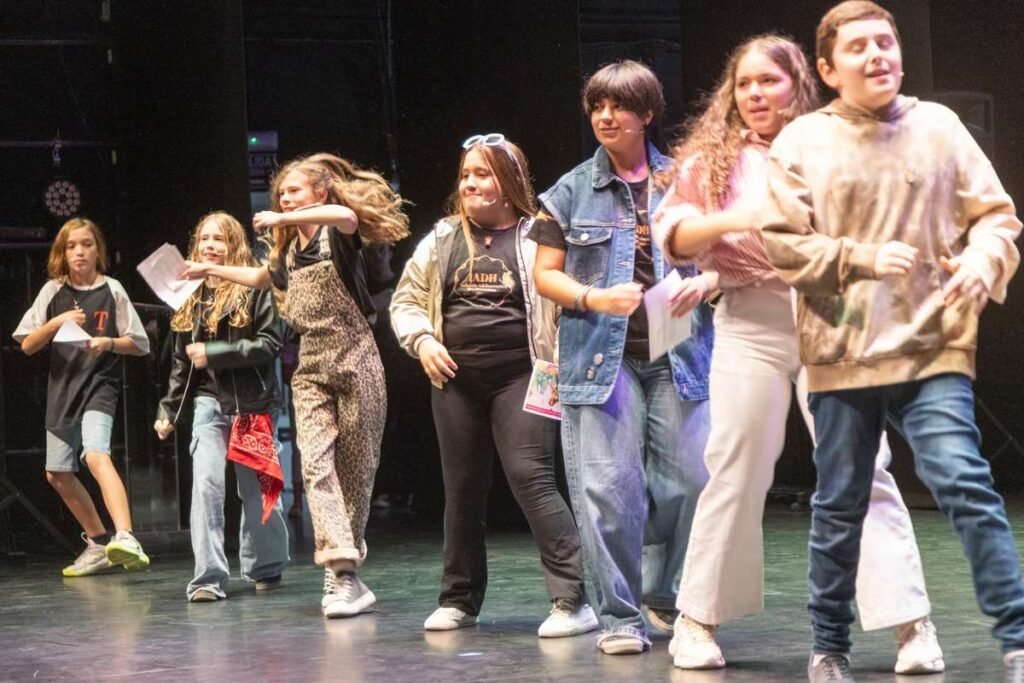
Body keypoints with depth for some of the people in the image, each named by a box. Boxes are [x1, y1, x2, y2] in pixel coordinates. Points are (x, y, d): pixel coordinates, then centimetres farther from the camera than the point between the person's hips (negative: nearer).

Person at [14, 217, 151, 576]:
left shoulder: (111, 291, 0)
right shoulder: (53, 291, 6)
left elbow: (139, 344, 3)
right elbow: (27, 345, 2)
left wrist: (109, 343, -16)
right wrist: (56, 322, -15)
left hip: (99, 387, -5)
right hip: (61, 389, 5)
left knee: (96, 456, -29)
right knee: (58, 474, 11)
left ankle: (125, 538, -43)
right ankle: (99, 543, 28)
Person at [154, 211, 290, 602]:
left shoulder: (253, 289, -4)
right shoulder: (192, 297, 11)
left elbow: (270, 343, -12)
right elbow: (181, 362, 17)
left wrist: (214, 353, -16)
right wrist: (168, 410, 15)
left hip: (253, 403, -3)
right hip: (210, 402, 3)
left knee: (257, 489, 6)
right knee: (206, 484, -12)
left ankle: (265, 567, 24)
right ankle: (209, 577, -12)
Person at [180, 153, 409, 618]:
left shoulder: (336, 234, -4)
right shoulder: (290, 253, 16)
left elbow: (348, 215, -30)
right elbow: (261, 277, 39)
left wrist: (283, 219, -28)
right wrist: (211, 270, 42)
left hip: (354, 364, -5)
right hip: (311, 369, 5)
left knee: (354, 469, -1)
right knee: (315, 464, -14)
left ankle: (345, 571, 11)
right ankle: (342, 573, -23)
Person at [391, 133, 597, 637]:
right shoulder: (441, 241, 12)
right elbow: (405, 301, 17)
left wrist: (562, 363, -14)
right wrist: (422, 340, 0)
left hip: (519, 378, -5)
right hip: (456, 382, 5)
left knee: (532, 478, -15)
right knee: (462, 490, 11)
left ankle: (573, 599, -14)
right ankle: (459, 600, 23)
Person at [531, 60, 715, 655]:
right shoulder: (572, 192, 8)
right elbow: (546, 274, 7)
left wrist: (705, 282, -8)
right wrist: (593, 299, -11)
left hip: (678, 354, 1)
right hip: (601, 355, -1)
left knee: (691, 480, -1)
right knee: (609, 486, -6)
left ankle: (661, 592, 23)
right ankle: (621, 615, 4)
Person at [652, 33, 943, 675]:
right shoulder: (714, 159, 11)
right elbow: (672, 235, 3)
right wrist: (736, 220, -13)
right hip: (751, 322, 1)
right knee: (736, 472, 4)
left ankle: (911, 623, -3)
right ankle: (698, 620, 15)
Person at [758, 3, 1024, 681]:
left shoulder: (938, 125, 5)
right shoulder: (802, 142, 1)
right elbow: (779, 243, -4)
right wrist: (866, 258, -14)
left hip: (933, 346, 0)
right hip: (841, 353, 0)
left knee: (966, 485, -14)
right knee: (839, 507, 10)